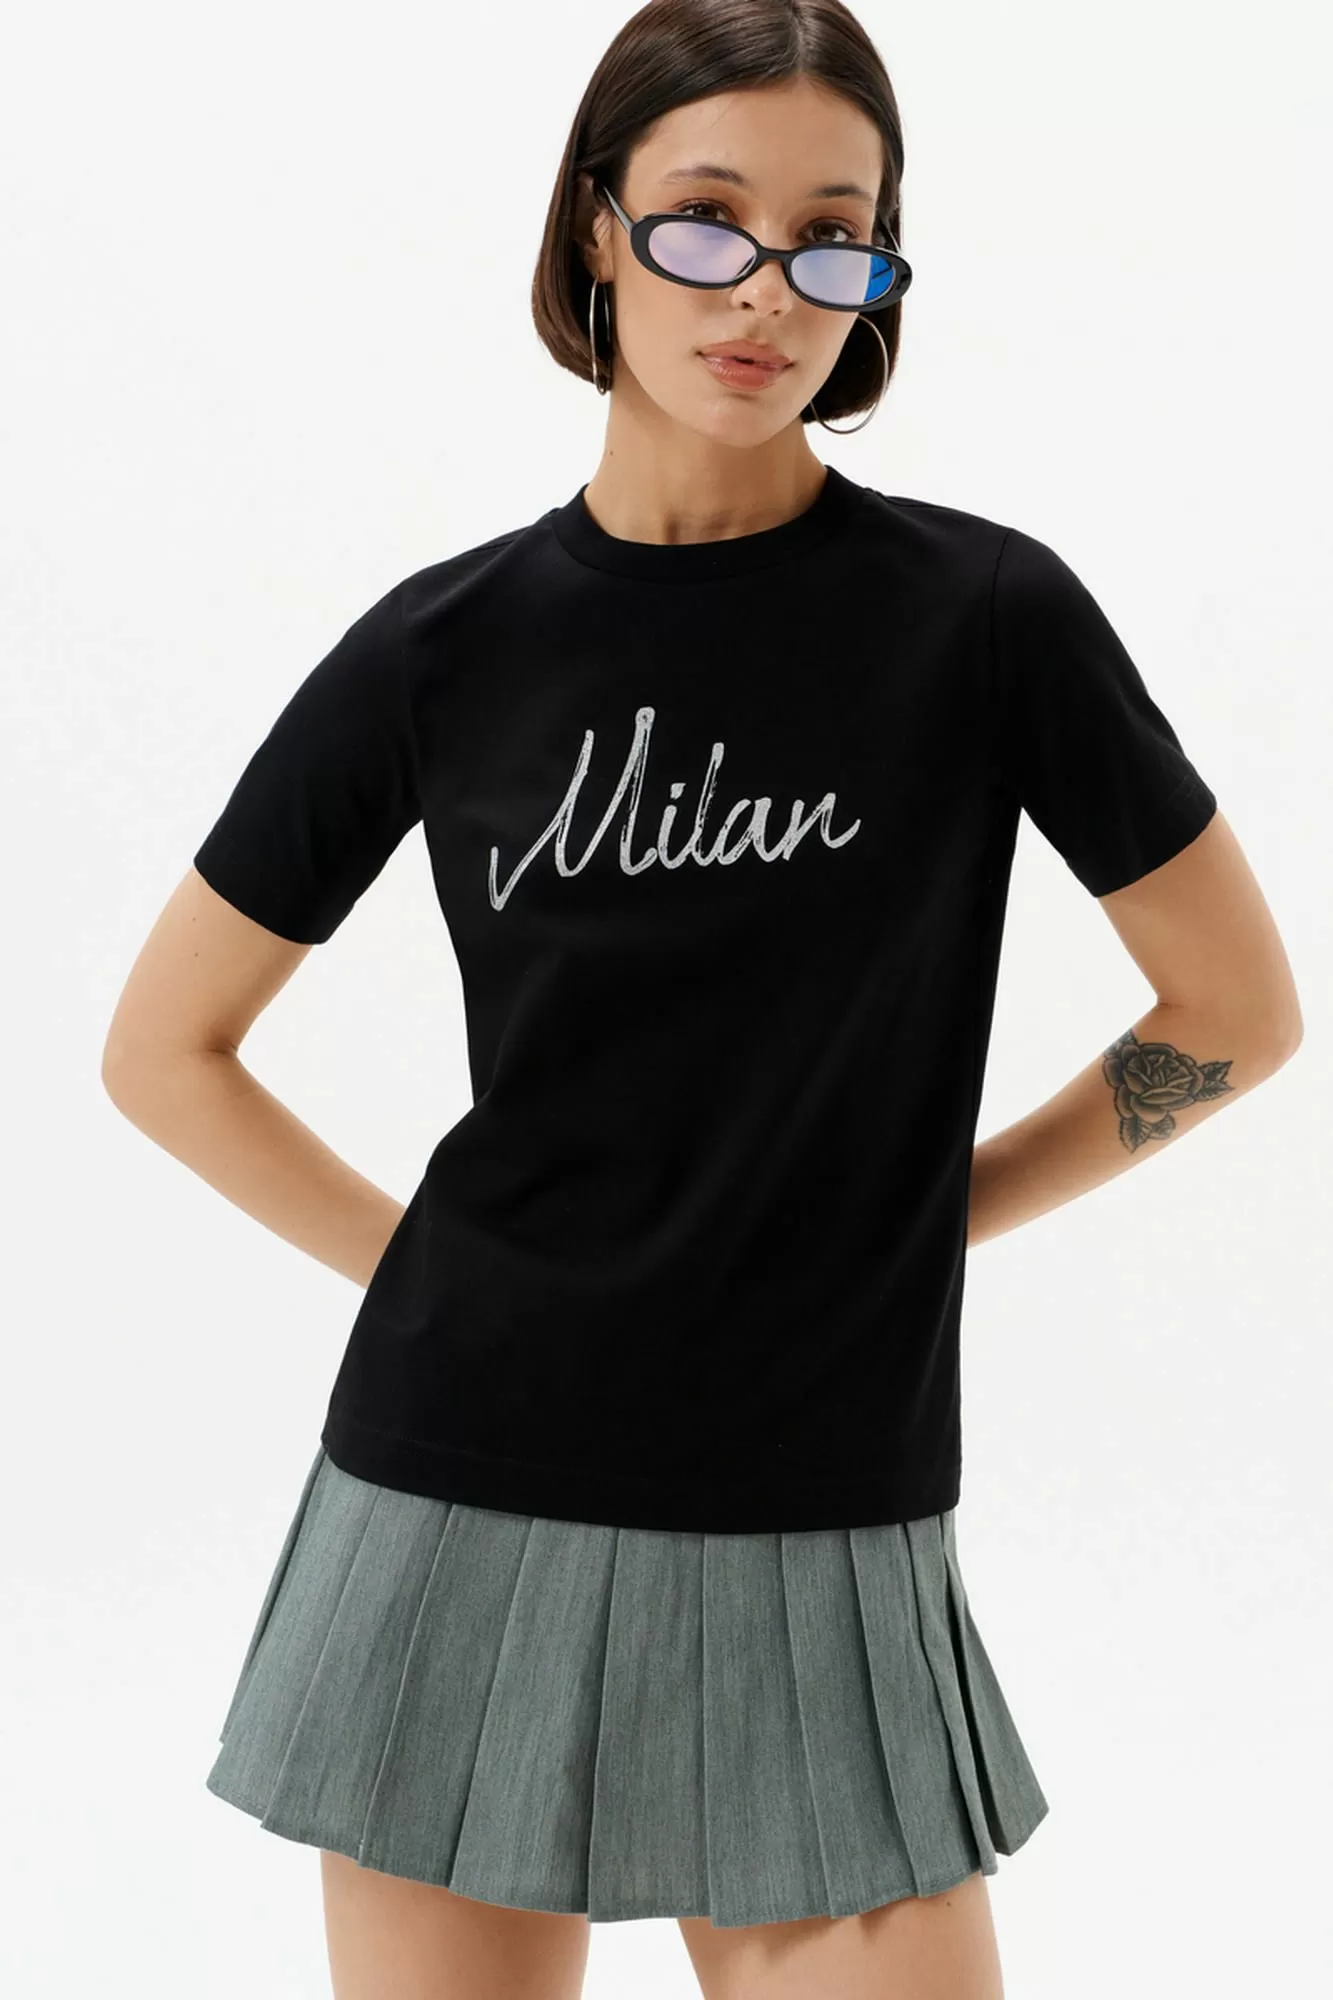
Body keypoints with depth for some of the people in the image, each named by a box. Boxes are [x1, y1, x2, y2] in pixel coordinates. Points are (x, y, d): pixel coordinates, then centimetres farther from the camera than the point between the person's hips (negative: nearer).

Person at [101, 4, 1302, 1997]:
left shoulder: (983, 614, -4)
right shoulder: (448, 645, 1)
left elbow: (1240, 1009, 6)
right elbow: (164, 1048, 10)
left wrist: (929, 1212, 6)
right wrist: (426, 1265, 4)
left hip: (821, 1548, -1)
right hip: (466, 1505, 1)